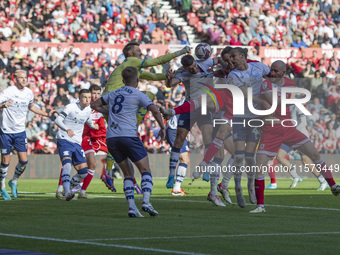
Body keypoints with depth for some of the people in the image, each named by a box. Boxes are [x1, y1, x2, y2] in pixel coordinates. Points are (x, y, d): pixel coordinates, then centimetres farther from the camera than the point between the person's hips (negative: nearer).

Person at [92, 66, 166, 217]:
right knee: (145, 170, 0)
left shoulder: (113, 94, 20)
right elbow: (154, 110, -8)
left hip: (111, 138, 5)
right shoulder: (138, 95, 4)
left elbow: (95, 105, 29)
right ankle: (146, 202, -20)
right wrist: (162, 128, 4)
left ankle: (132, 207, -1)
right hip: (128, 136, -5)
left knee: (128, 173, 13)